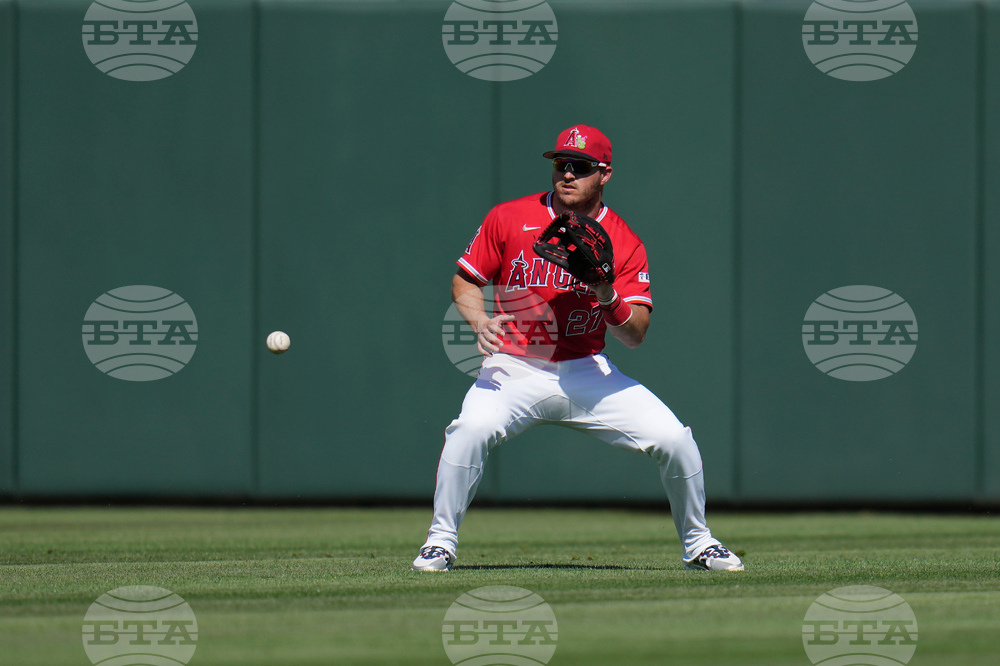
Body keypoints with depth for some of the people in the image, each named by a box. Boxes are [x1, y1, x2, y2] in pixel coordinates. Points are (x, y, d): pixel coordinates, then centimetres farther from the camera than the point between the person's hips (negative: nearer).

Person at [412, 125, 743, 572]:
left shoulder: (623, 243, -2)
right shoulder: (509, 219, -2)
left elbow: (635, 336, -5)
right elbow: (465, 280, 5)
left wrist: (608, 299, -25)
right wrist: (480, 321, -15)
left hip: (587, 372, 1)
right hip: (515, 367, -1)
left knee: (675, 438, -12)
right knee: (471, 429, -32)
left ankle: (697, 545, 11)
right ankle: (440, 541, -13)